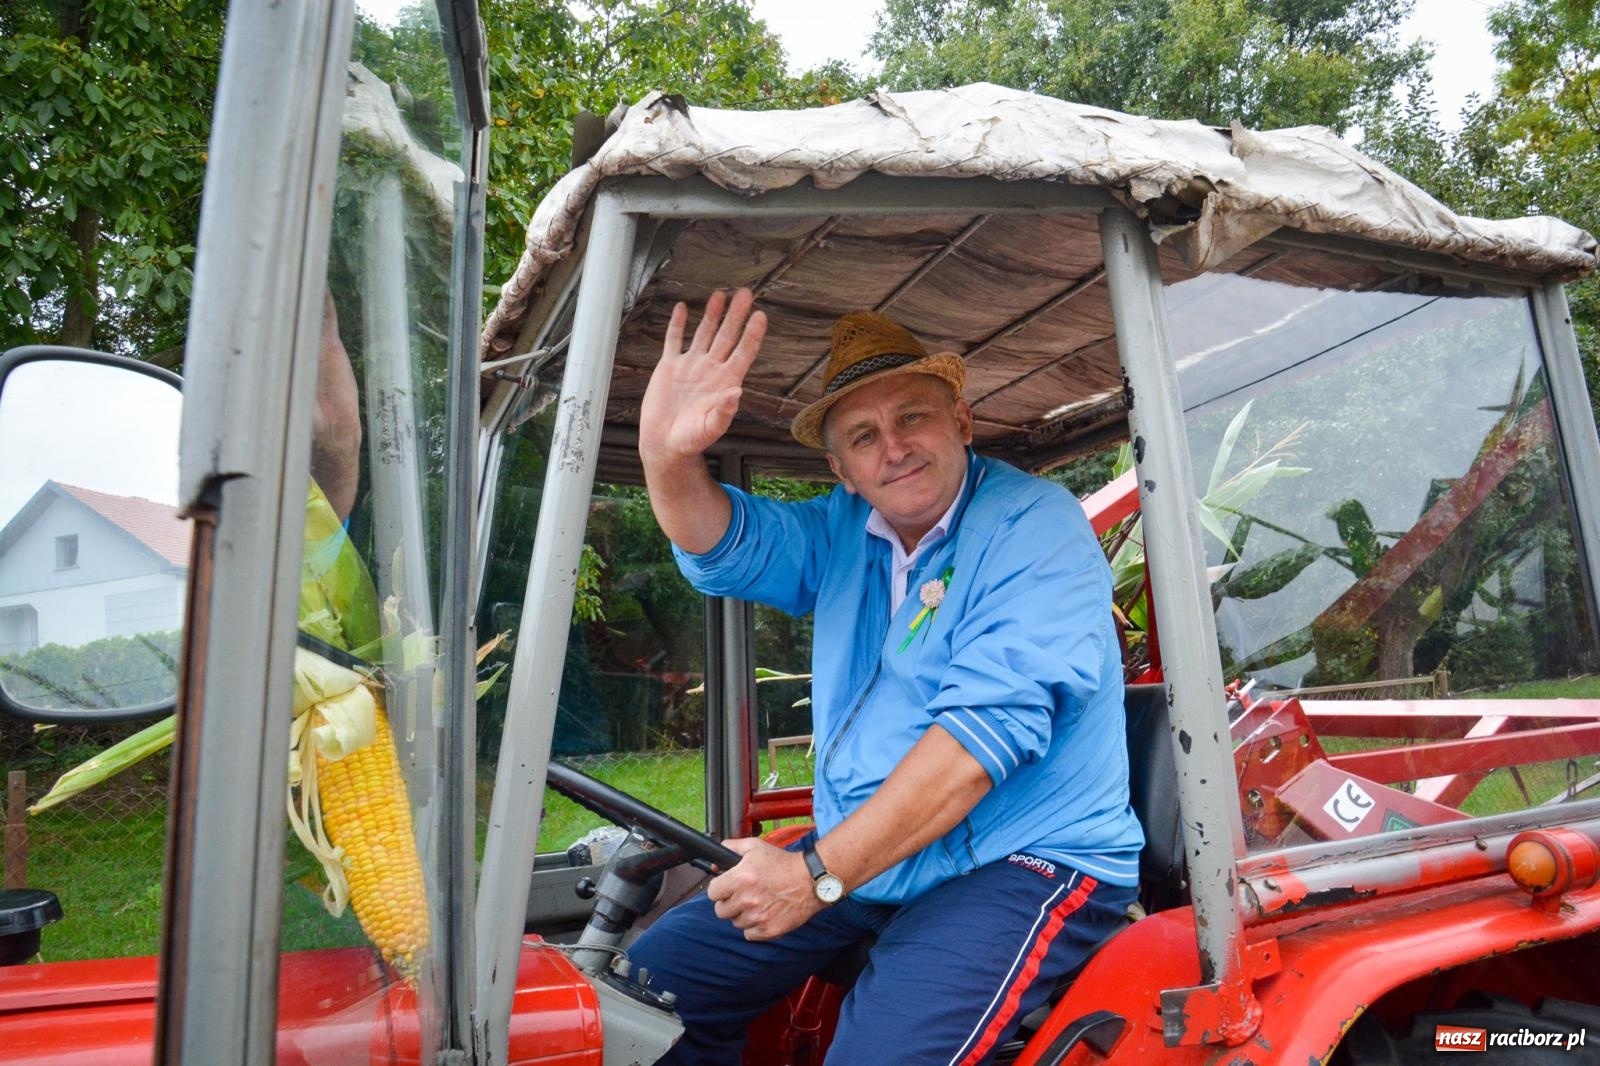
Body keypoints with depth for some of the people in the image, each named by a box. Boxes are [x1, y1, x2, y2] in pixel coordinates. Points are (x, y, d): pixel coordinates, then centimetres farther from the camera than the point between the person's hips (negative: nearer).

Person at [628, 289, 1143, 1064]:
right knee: (651, 982, 1)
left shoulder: (1035, 527, -14)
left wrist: (820, 872, -26)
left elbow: (988, 726, -24)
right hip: (855, 856, 7)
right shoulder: (845, 532, 8)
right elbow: (725, 549, -2)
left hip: (1021, 864, -6)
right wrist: (669, 458, -25)